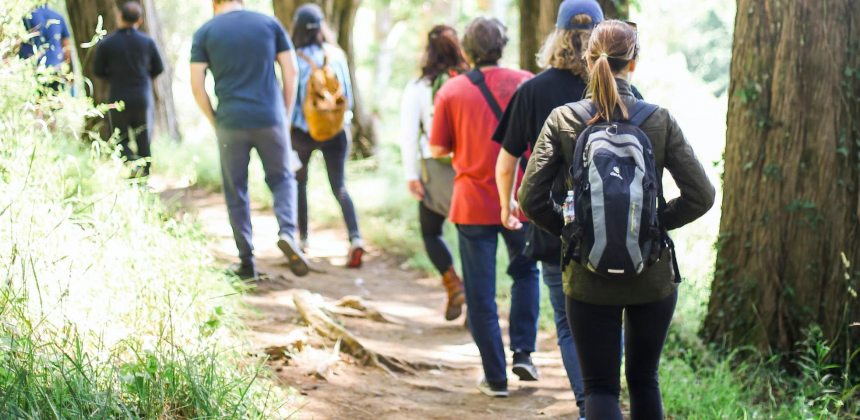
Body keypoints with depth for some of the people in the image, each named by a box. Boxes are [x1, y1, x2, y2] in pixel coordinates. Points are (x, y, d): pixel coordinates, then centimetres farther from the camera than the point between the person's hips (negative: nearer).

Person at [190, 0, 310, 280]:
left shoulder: (204, 33, 3)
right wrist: (285, 115, 11)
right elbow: (291, 71, 4)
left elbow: (197, 85, -2)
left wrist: (214, 121, 8)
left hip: (231, 123, -1)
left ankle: (247, 262, 12)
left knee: (236, 192, 10)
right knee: (282, 179, 18)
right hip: (270, 120, 1)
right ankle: (287, 233, -8)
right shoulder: (269, 23, 6)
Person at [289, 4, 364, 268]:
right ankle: (355, 237, -18)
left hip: (304, 131, -2)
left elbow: (291, 99, -9)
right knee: (339, 187, 3)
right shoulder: (337, 56, -2)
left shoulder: (297, 60, -11)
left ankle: (302, 237, 25)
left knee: (299, 182, 20)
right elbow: (348, 96, 4)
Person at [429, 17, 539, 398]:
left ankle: (496, 377, 10)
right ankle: (523, 352, 15)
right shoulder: (525, 83, -2)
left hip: (473, 205, -1)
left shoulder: (451, 91, -4)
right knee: (525, 272, 25)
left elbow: (438, 149, -1)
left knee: (480, 295, 7)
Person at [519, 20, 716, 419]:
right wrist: (656, 222, 6)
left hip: (589, 278, -1)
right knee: (644, 380, 20)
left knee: (600, 387, 5)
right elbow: (700, 195, -8)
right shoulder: (660, 120, -6)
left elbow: (531, 199, -10)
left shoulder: (562, 120, -7)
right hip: (653, 277, 1)